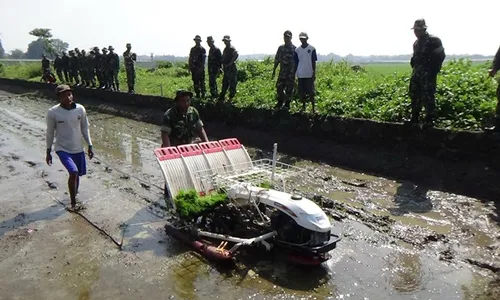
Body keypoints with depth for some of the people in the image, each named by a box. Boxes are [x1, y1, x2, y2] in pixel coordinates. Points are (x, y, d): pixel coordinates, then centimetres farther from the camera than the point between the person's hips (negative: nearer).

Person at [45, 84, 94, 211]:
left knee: (77, 174, 14)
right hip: (62, 149, -3)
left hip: (78, 149, 4)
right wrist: (48, 152, 2)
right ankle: (73, 202, -2)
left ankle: (74, 197, 41)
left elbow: (85, 128, 4)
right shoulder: (53, 112, -15)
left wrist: (90, 146, 5)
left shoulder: (80, 109, -8)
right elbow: (50, 133, -3)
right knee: (73, 172, -21)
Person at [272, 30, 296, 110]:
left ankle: (287, 104, 15)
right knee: (279, 87, 5)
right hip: (282, 73, 4)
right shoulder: (281, 48, 9)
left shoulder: (294, 49, -4)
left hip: (291, 73, -4)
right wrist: (274, 70, 10)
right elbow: (277, 60, 13)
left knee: (289, 89, 1)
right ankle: (280, 102, 24)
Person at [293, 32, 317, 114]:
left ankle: (313, 107, 4)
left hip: (309, 74, -3)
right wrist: (294, 74, 9)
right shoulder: (297, 50, 8)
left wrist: (314, 73, -4)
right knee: (302, 92, 7)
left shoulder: (312, 49, -1)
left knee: (311, 92, -2)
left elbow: (314, 62, 0)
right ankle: (303, 107, 19)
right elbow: (296, 63, 12)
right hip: (300, 75, 3)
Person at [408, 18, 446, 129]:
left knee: (428, 96, -9)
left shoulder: (434, 40, -6)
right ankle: (414, 118, 17)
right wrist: (414, 67, 12)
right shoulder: (416, 43, 17)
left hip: (428, 73, -8)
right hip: (417, 72, 8)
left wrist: (433, 70, -13)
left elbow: (441, 55, -9)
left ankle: (430, 120, -4)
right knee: (415, 95, 8)